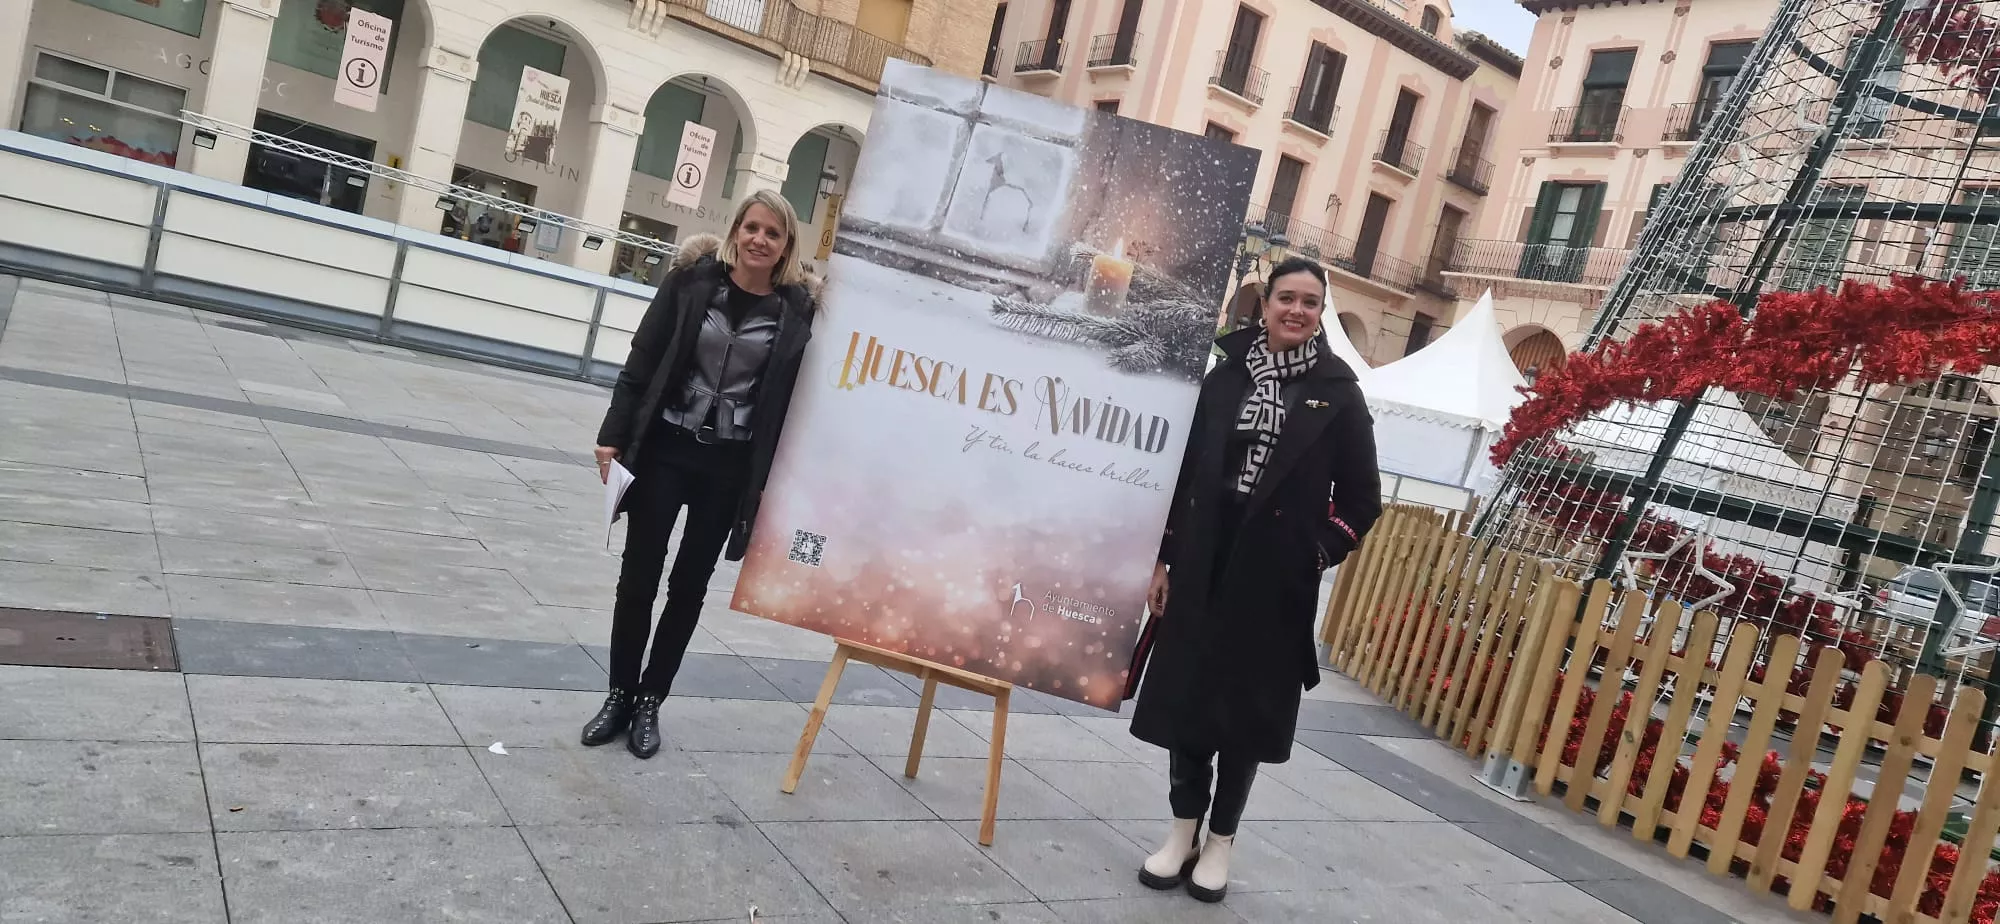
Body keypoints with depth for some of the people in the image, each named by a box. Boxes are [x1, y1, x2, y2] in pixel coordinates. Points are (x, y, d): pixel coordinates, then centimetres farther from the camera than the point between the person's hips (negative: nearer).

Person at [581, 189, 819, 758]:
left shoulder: (798, 308, -6)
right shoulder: (692, 280, -5)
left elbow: (791, 398, -3)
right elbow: (642, 360, -2)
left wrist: (770, 480, -5)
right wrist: (614, 435, -6)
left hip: (732, 467, 0)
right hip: (664, 449, 0)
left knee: (689, 585, 11)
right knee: (638, 577, 7)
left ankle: (649, 701, 26)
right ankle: (619, 695, 24)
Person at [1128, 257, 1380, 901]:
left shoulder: (1338, 394, -1)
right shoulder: (1225, 376, 3)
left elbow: (1362, 497, 5)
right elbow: (1186, 471, 5)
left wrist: (1322, 554, -6)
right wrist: (1165, 559, 4)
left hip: (1277, 579, -2)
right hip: (1204, 565, 2)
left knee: (1247, 707, 7)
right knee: (1184, 695, 7)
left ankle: (1219, 841, 22)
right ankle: (1183, 833, 22)